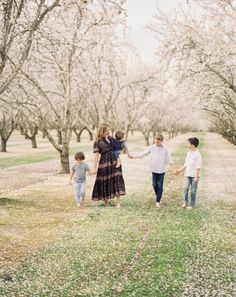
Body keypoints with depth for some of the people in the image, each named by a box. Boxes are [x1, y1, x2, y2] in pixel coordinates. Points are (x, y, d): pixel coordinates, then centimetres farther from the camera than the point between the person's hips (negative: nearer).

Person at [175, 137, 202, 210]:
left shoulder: (197, 154, -11)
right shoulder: (188, 153, 11)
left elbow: (198, 166, -12)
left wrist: (196, 176, -16)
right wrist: (179, 170, 14)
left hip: (194, 175, -5)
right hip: (187, 174, 5)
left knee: (193, 190, 1)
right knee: (186, 188, -7)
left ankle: (192, 205, 11)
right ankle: (185, 202, 7)